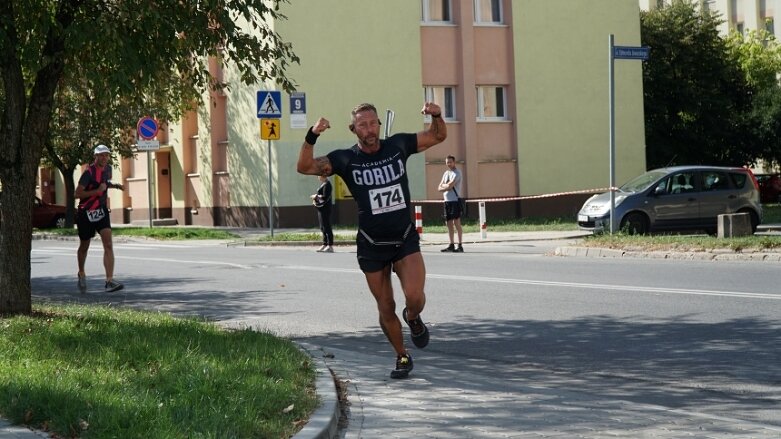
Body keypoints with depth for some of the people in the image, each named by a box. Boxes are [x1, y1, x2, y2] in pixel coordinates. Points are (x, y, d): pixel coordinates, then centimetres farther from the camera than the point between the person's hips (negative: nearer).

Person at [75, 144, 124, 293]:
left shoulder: (107, 169, 5)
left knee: (108, 245, -13)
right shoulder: (89, 172, -17)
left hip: (101, 211, 5)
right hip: (86, 213, -4)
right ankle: (81, 274, 40)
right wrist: (97, 191, -26)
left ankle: (109, 281, -20)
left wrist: (114, 185, 7)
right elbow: (77, 193, -20)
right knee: (84, 246, 13)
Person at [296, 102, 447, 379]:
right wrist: (312, 136, -32)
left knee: (415, 298, -20)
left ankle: (413, 319, 17)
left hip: (405, 239, 0)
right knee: (386, 309, 7)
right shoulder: (346, 159, -7)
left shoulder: (398, 145, -1)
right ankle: (402, 358, 29)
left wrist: (436, 116, -12)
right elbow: (305, 167, -17)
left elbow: (438, 136, 10)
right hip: (372, 245, 0)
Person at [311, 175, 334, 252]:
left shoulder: (326, 184, -15)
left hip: (324, 208, -11)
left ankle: (330, 246, -9)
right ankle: (325, 244, 19)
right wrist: (316, 199, 7)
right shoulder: (322, 184, 16)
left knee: (326, 227, -9)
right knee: (323, 228, 14)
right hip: (321, 208, 11)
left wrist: (316, 196, -10)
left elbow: (325, 197, -22)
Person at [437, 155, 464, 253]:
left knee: (456, 222, -9)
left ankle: (460, 246, -9)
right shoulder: (446, 173, 17)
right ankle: (451, 245, 14)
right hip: (447, 201, 8)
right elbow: (440, 188, 12)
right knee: (449, 223, 8)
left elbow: (449, 186, -17)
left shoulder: (456, 173, -7)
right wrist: (447, 186, -7)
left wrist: (444, 186, 2)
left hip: (455, 200, -8)